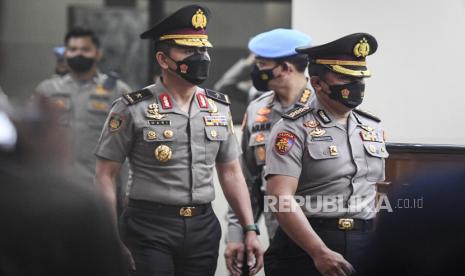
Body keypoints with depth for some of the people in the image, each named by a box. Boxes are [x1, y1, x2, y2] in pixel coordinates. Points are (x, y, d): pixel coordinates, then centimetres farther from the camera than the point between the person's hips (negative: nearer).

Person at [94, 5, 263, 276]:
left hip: (204, 227, 5)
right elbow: (106, 175, -5)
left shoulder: (219, 108, 9)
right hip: (149, 229, -4)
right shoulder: (132, 109, -6)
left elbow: (231, 173, 14)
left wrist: (250, 229, 7)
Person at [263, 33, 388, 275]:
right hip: (306, 247, -5)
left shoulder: (373, 128, 12)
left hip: (365, 247, 5)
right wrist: (320, 252, -24)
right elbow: (280, 198, -17)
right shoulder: (294, 130, -7)